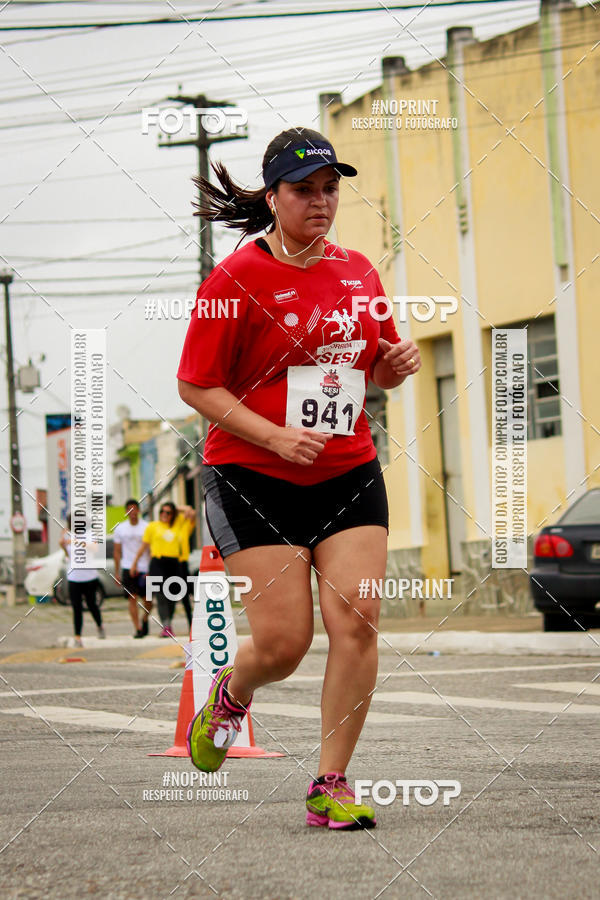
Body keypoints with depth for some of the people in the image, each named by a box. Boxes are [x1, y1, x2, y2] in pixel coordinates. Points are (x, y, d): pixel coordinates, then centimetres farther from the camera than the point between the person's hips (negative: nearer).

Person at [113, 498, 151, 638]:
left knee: (148, 600, 2)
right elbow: (117, 552, 9)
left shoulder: (146, 527, 2)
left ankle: (145, 620, 31)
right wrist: (117, 572, 5)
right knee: (133, 599, -7)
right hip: (128, 568, 0)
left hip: (145, 569, 0)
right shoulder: (120, 529, 6)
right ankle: (138, 629, -4)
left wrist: (151, 569, -4)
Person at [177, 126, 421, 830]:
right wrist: (275, 436, -17)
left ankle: (330, 786, 1)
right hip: (254, 479, -4)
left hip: (349, 474, 5)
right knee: (283, 643, -7)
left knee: (357, 621, -9)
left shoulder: (358, 272, 10)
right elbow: (195, 386, -7)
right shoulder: (237, 278, -8)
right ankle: (231, 691, 31)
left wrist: (397, 364, -1)